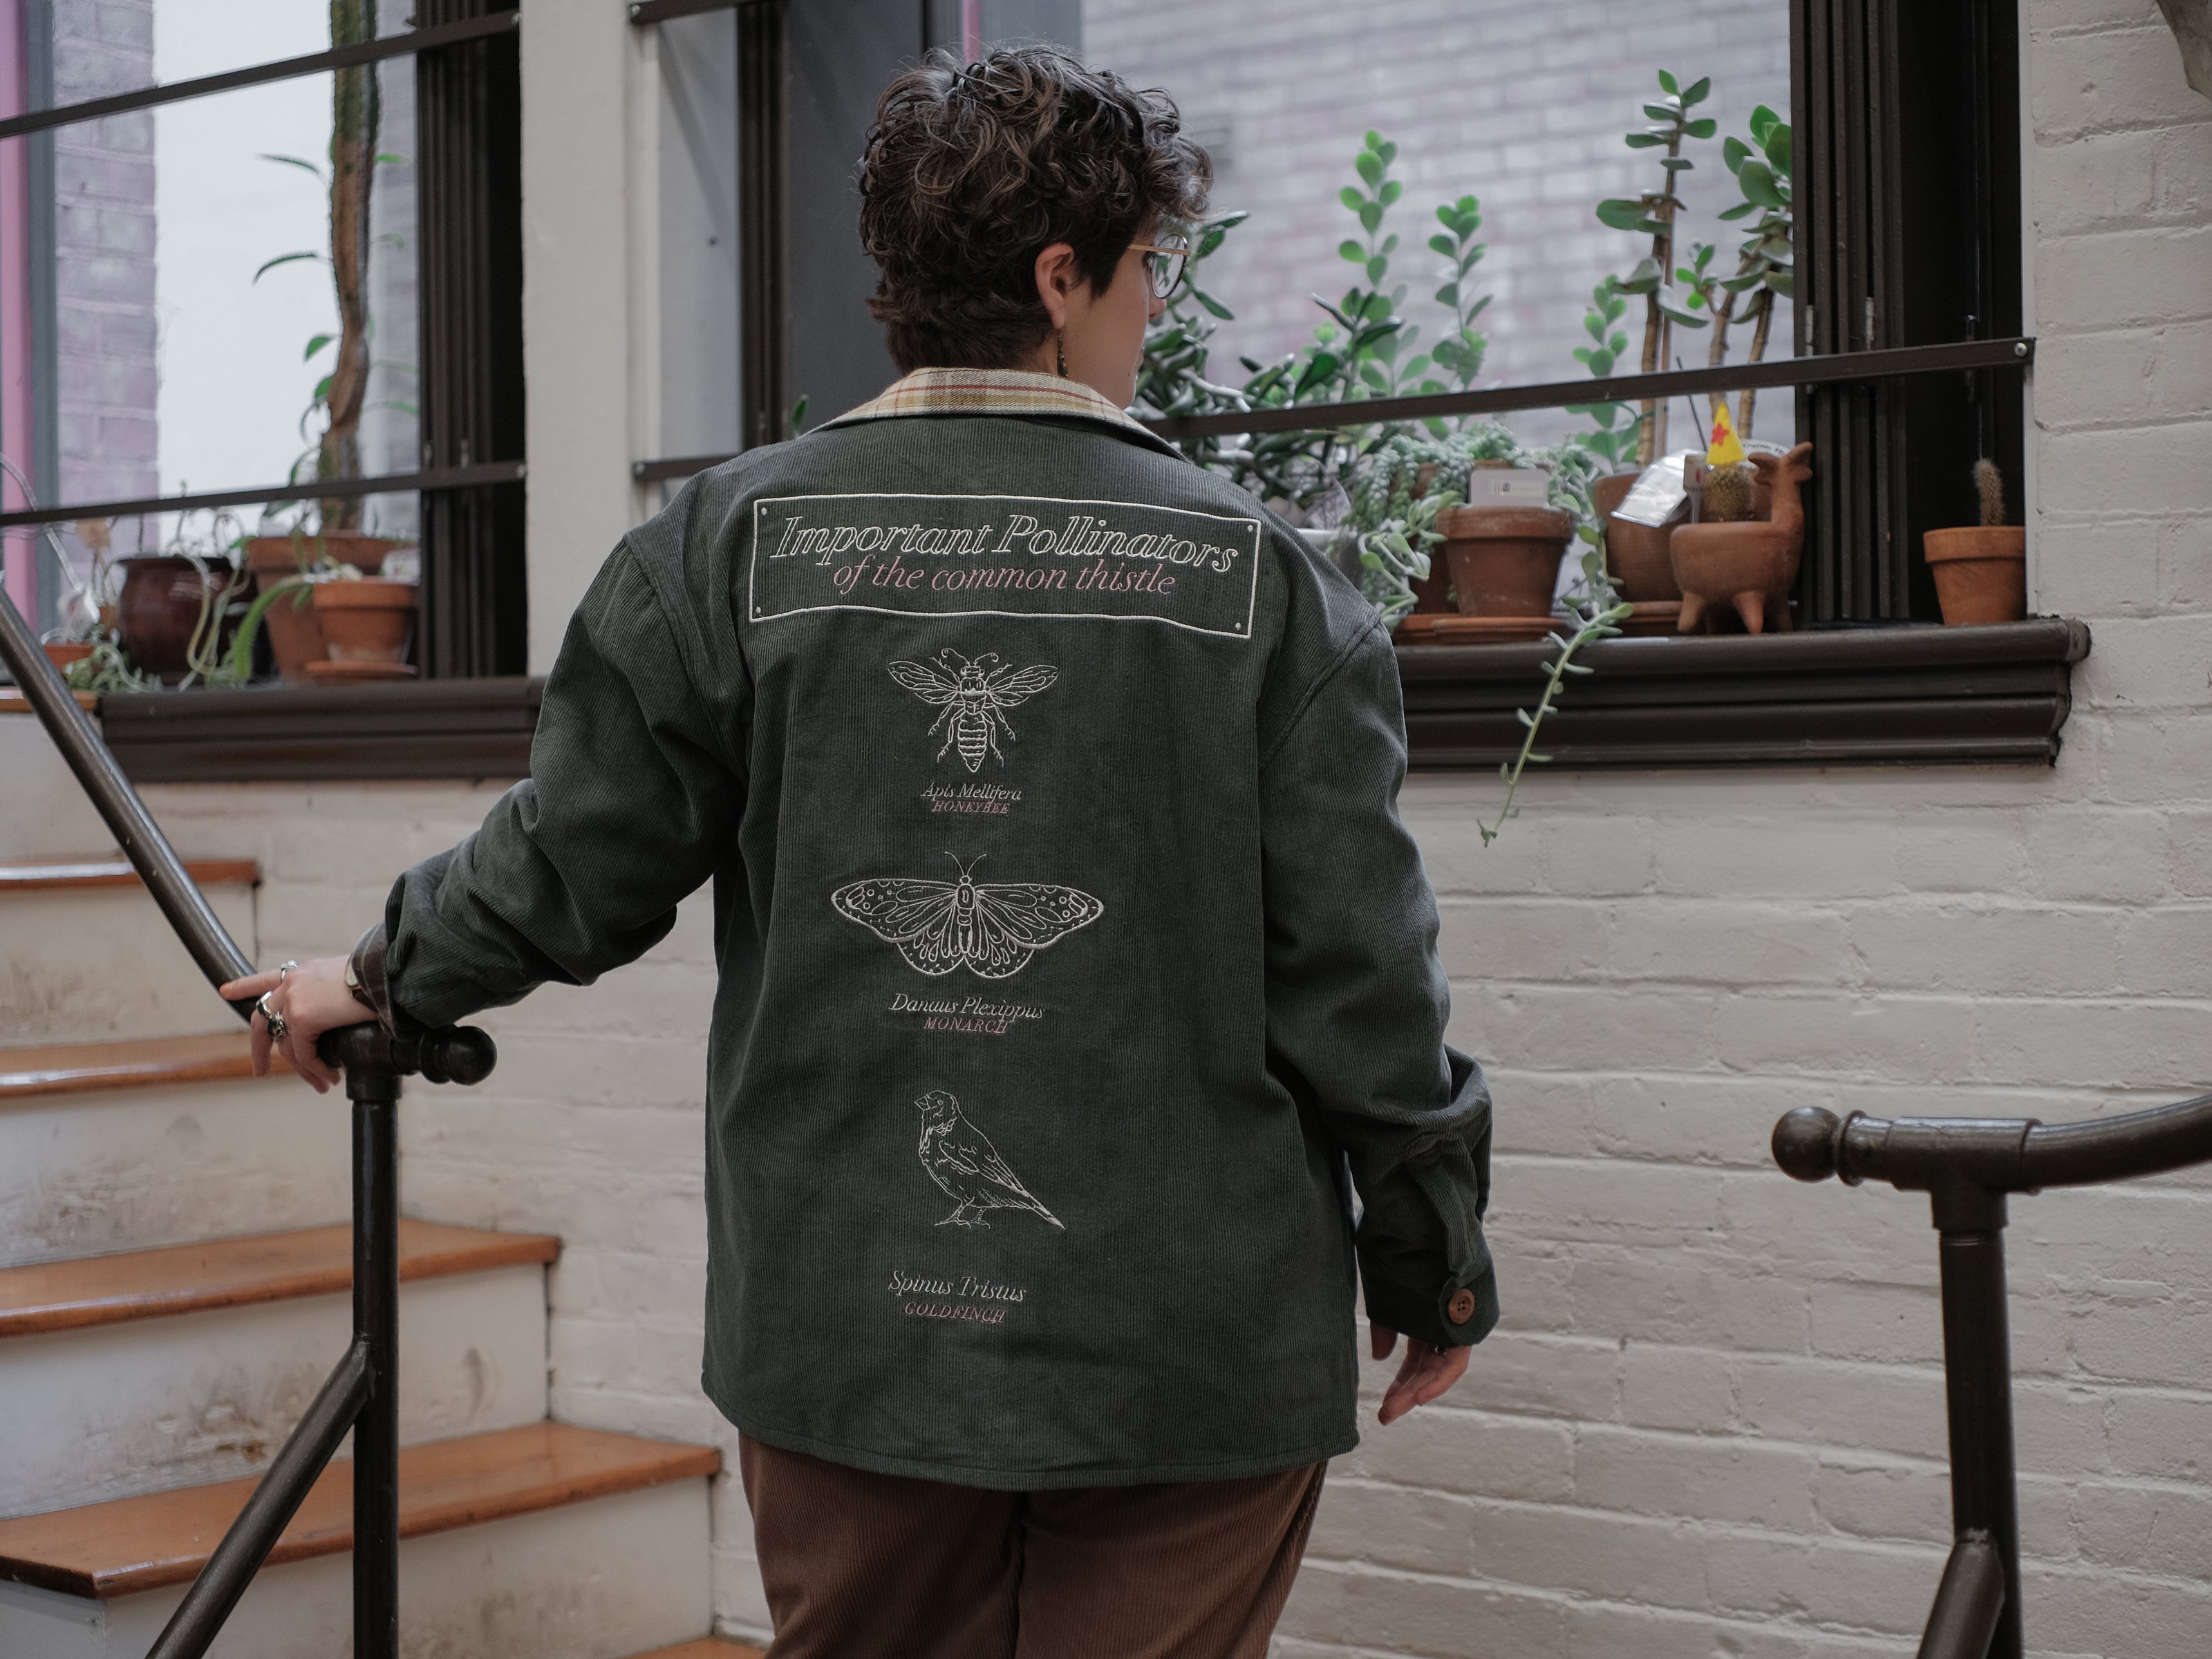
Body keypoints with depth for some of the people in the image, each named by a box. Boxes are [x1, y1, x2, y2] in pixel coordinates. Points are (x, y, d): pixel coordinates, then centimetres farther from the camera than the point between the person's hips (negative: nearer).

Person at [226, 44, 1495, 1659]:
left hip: (842, 1328, 2)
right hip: (1188, 1344, -2)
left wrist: (379, 976, 24)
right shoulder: (1258, 571, -5)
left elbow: (572, 864, 3)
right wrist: (1432, 1265, 9)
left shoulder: (735, 541, -2)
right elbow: (1360, 969, -4)